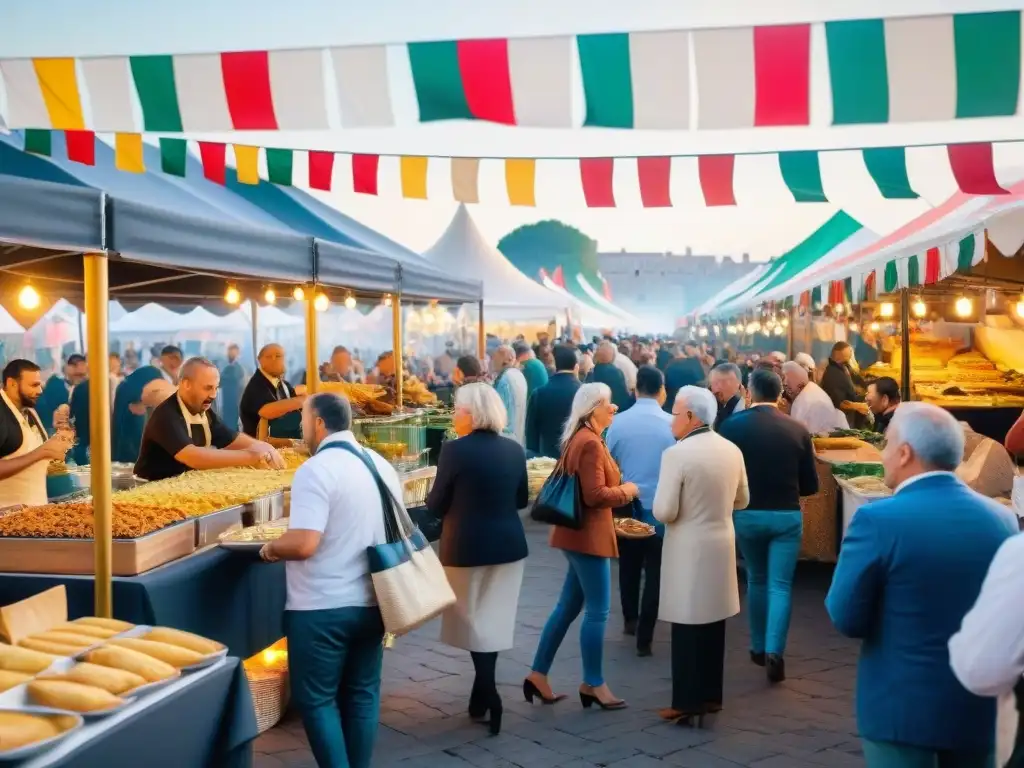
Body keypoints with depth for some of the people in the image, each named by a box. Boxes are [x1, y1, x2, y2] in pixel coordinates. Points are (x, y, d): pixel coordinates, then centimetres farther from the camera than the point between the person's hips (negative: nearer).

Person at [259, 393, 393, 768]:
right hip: (371, 602, 7)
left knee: (316, 699, 5)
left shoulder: (316, 469, -16)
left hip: (322, 608, -7)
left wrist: (272, 547, -7)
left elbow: (303, 543, -25)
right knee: (362, 695, 15)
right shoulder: (382, 465, 7)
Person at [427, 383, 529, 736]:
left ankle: (489, 697, -1)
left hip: (467, 546, -5)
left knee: (474, 620, 8)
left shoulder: (455, 450, -15)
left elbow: (436, 505, -9)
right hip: (508, 544, 5)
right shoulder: (514, 449, 0)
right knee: (491, 620, 15)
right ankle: (480, 697, 24)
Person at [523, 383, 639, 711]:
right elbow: (595, 495, -23)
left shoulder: (582, 439, 14)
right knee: (597, 611, -2)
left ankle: (538, 675, 18)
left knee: (568, 606, 13)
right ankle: (593, 684, 9)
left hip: (583, 532, 11)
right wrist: (626, 490, -9)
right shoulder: (590, 443, -18)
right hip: (588, 534, -11)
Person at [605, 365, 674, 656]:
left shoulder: (618, 422, -8)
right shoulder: (672, 424, -11)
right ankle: (644, 637, 7)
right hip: (661, 508, -2)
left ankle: (630, 620, 36)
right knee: (654, 572, 6)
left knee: (629, 566, 21)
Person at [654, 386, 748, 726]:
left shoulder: (677, 454, -18)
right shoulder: (732, 450, 2)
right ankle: (711, 695, 23)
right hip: (721, 545, 6)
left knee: (688, 626, 1)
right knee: (713, 624, 14)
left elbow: (664, 512, -18)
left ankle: (688, 701, 5)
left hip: (689, 549, -6)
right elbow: (742, 500, 14)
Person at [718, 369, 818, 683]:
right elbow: (810, 485, 1)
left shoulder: (732, 426, -8)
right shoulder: (798, 429, -4)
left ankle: (758, 647, 26)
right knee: (780, 585, 3)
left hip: (747, 514, 1)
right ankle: (774, 649, -11)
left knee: (756, 581, 18)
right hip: (787, 515, -1)